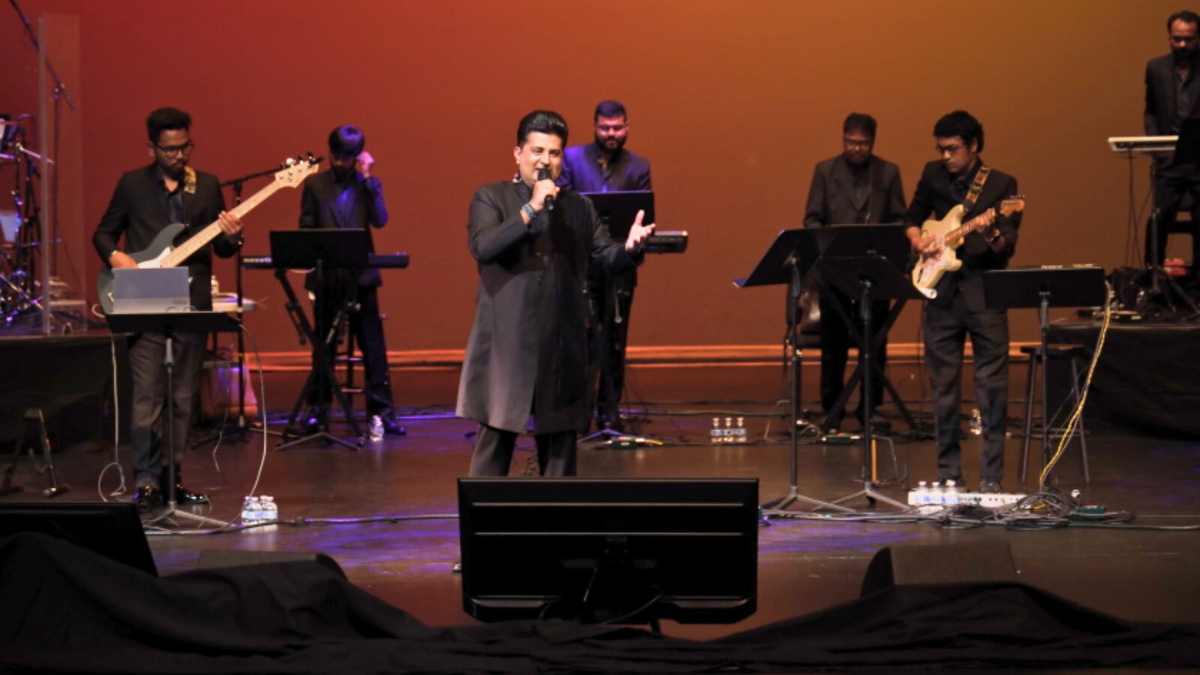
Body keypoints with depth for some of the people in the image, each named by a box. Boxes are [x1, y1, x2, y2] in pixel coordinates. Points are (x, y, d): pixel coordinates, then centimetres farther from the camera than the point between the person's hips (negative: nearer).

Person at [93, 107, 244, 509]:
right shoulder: (132, 184, 5)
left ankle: (171, 477, 14)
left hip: (192, 305, 3)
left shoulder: (207, 186, 10)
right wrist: (115, 256, -10)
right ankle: (147, 482, -6)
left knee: (183, 399, 6)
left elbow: (221, 249, 11)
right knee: (147, 397, -9)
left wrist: (231, 237, -12)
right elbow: (103, 233, 11)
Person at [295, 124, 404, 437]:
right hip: (326, 276, 0)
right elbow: (306, 228, 6)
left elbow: (380, 220, -8)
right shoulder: (314, 185, 7)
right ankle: (318, 411, 12)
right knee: (323, 346, 6)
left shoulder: (368, 185, 7)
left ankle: (382, 410, 4)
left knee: (373, 344, 0)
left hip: (361, 274, 0)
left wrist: (367, 178, -10)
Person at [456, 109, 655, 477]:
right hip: (506, 348, -4)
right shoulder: (490, 198, 1)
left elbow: (607, 257, 6)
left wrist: (630, 247, -16)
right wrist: (531, 208, -20)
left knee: (560, 451, 9)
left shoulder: (579, 207, 12)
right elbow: (481, 247, -17)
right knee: (494, 446, 0)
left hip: (562, 350, 4)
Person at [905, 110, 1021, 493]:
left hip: (985, 293, -3)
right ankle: (948, 474, 15)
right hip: (940, 293, 3)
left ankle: (992, 478, -2)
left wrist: (994, 237, -29)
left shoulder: (1001, 185, -2)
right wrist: (918, 239, 0)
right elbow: (912, 218, 21)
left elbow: (1008, 248, -8)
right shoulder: (933, 175, 8)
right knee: (943, 388, 7)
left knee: (992, 386, -5)